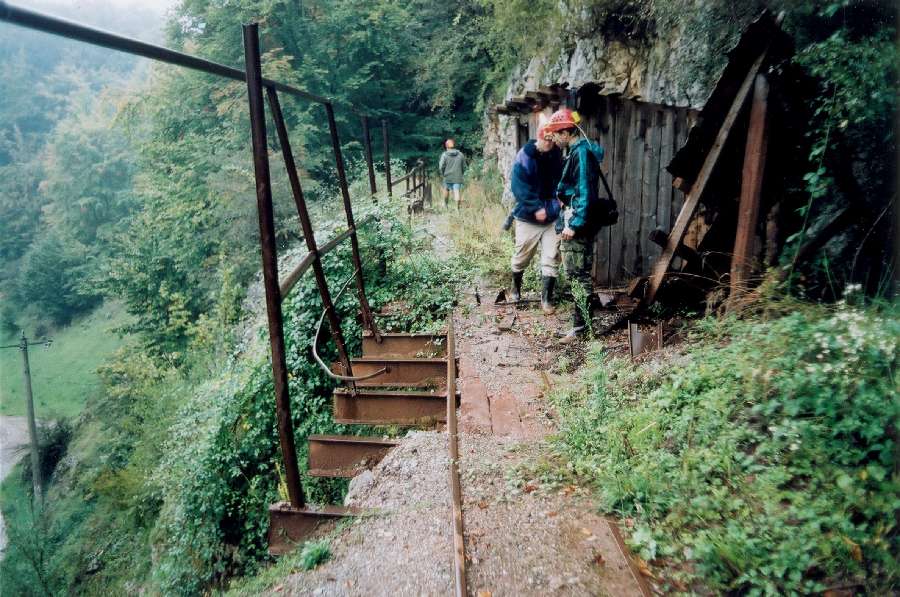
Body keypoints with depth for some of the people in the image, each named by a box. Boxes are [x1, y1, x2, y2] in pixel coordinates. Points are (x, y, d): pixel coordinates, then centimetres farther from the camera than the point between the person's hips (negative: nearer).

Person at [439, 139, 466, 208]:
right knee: (457, 191, -3)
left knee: (446, 189, 21)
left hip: (447, 177, 0)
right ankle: (457, 207, -12)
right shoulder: (460, 154, 5)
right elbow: (464, 166, 7)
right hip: (458, 178, 0)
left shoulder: (444, 155, -4)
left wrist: (443, 174, 7)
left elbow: (441, 166, -9)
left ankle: (445, 205, 32)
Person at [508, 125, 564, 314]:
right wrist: (536, 208, -23)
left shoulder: (557, 155, 0)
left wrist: (561, 199, -9)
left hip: (552, 216, 3)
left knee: (551, 259, 0)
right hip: (528, 217, -2)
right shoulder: (525, 156, -12)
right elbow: (518, 186, -17)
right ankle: (516, 289, 36)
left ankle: (546, 299, 9)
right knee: (521, 257, 11)